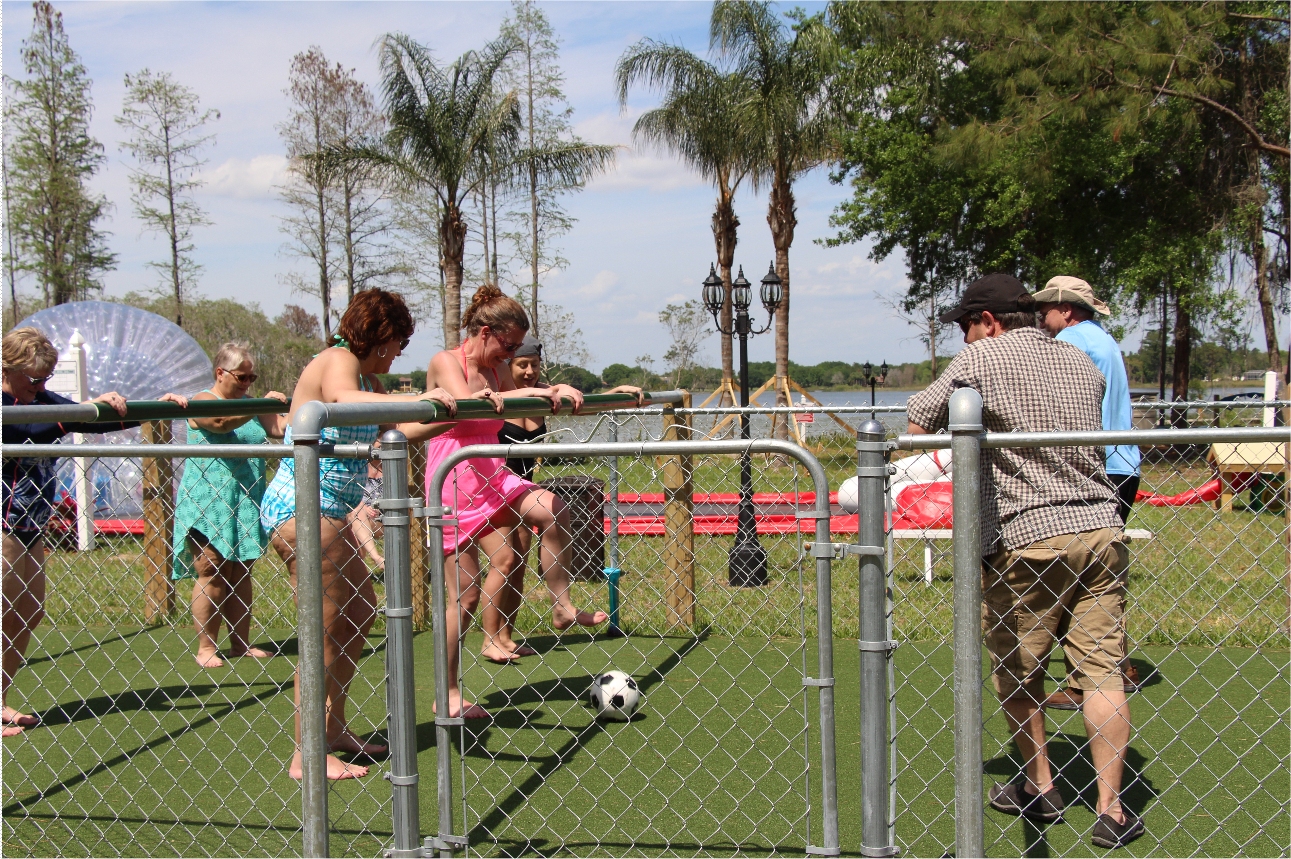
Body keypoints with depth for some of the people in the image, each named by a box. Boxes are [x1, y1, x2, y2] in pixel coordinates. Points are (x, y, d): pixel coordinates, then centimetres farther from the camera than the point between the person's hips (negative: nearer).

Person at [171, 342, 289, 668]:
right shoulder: (203, 401, -5)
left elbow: (281, 428, 9)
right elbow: (222, 422, -26)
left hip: (244, 504, 6)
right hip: (208, 504, -6)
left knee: (240, 573, 7)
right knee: (211, 575, -5)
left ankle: (241, 643, 11)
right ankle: (206, 648, 0)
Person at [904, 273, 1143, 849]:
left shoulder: (982, 359, -3)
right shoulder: (1081, 363, 14)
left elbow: (917, 421, 1)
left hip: (1028, 539, -5)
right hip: (1100, 528, 5)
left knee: (1017, 673, 13)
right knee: (1101, 671, 4)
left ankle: (1040, 788, 23)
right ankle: (1112, 811, 3)